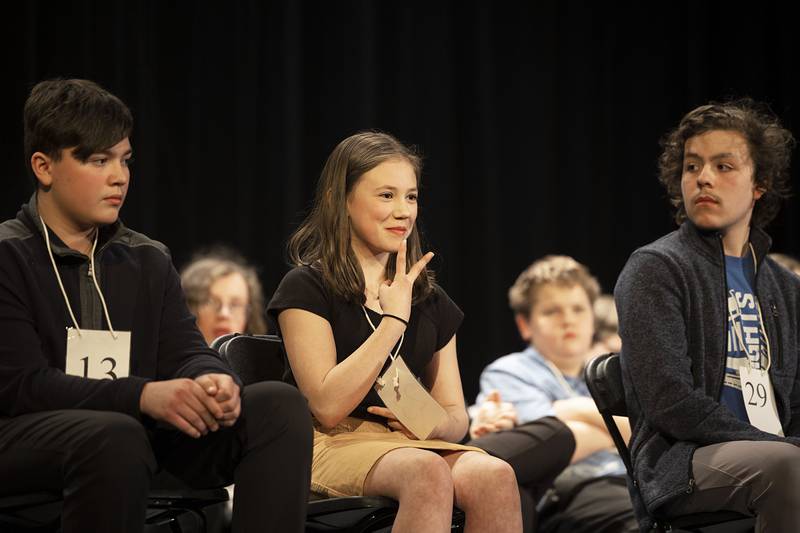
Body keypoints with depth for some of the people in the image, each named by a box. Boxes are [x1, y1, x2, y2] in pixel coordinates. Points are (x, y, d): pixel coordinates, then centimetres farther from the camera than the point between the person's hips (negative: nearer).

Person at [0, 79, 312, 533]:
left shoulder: (149, 261, 17)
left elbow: (185, 351, 9)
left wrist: (212, 381, -18)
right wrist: (143, 396, -26)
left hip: (142, 432, 6)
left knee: (279, 404, -12)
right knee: (116, 438, -39)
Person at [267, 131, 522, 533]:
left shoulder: (432, 302, 18)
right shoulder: (306, 289, 0)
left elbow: (456, 417, 17)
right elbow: (328, 406, -12)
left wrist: (434, 423, -9)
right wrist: (394, 318, -10)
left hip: (411, 443, 5)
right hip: (334, 445, -5)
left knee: (495, 475, -30)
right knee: (427, 472, -38)